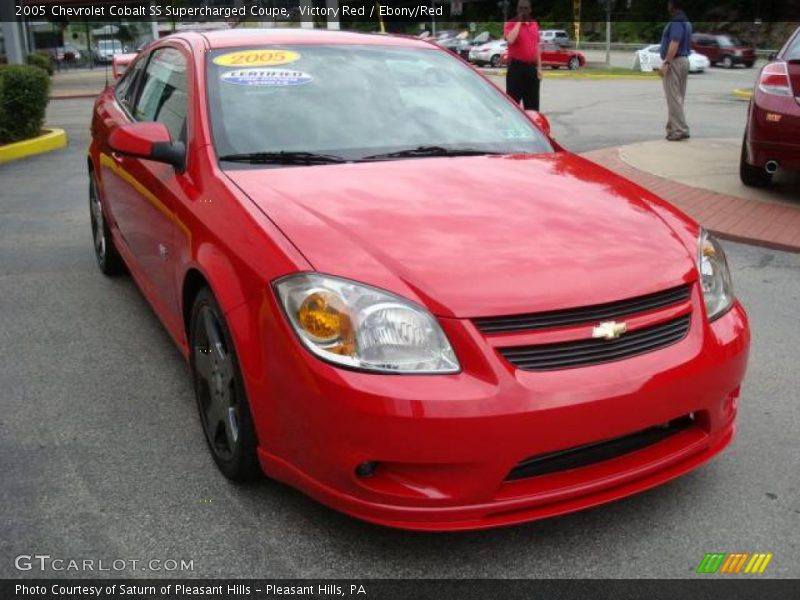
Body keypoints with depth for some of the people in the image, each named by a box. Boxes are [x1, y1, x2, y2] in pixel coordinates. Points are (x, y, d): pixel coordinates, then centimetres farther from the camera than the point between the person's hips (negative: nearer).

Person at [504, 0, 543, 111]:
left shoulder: (534, 25, 13)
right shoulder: (511, 24, -4)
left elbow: (536, 47, 17)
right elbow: (510, 40, -25)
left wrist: (539, 67, 12)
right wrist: (519, 22, -16)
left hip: (531, 67, 5)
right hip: (516, 66, -5)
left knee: (532, 102, 10)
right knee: (513, 100, -6)